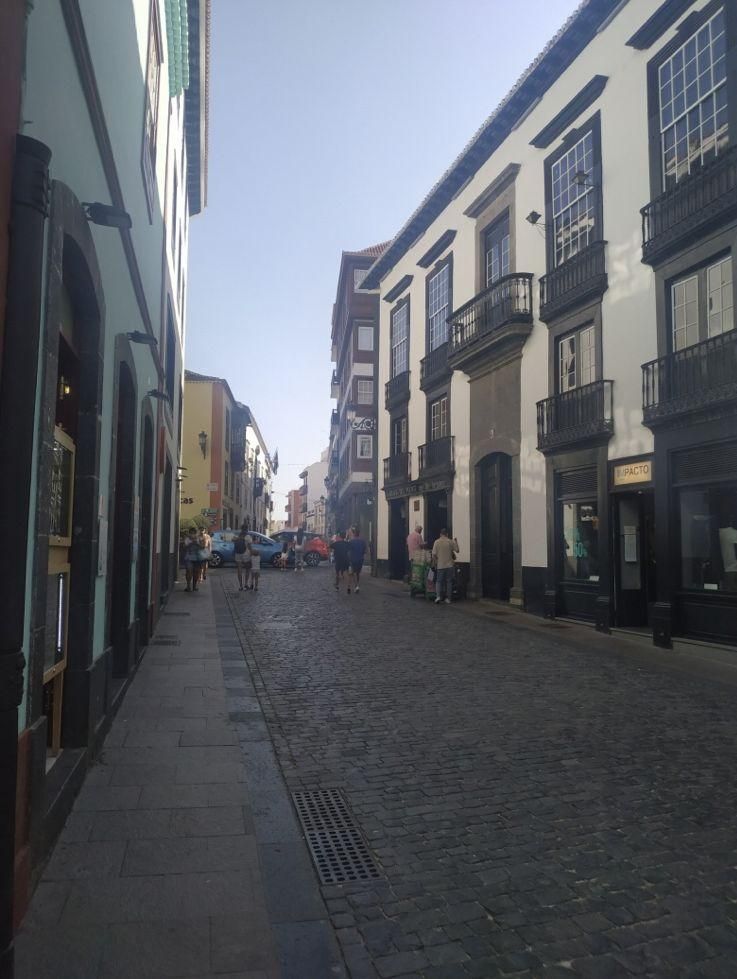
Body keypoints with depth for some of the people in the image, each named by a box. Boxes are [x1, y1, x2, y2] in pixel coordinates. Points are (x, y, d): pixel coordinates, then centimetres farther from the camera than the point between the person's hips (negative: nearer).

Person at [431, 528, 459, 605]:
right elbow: (457, 550, 5)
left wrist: (434, 563, 7)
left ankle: (438, 596, -9)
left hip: (440, 565, 0)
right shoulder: (450, 542, -4)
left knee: (439, 581, 8)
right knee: (449, 581, 9)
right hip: (449, 565, 0)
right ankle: (448, 598, 9)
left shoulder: (436, 542, -5)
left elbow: (434, 555, -6)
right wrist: (455, 541, 18)